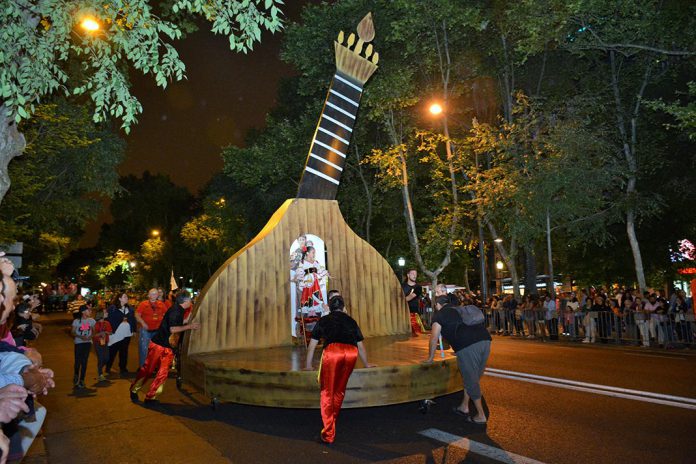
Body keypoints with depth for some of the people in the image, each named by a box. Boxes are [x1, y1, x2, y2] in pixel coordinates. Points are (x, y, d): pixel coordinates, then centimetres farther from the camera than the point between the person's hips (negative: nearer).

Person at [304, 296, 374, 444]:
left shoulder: (323, 320, 28)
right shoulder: (351, 321, 32)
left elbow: (312, 345, 31)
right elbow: (360, 346, 40)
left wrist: (308, 365, 43)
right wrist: (366, 364, 55)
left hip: (332, 351, -2)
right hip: (351, 353, 2)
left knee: (327, 393, 8)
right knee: (339, 391, 20)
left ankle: (328, 434, 6)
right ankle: (332, 421, 34)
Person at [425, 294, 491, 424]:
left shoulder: (439, 315, 13)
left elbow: (434, 338, 12)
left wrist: (430, 358, 25)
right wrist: (459, 351, 56)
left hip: (468, 346, -7)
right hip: (485, 340, 7)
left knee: (471, 381, 6)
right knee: (473, 378, 19)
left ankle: (481, 416, 15)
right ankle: (464, 407, 31)